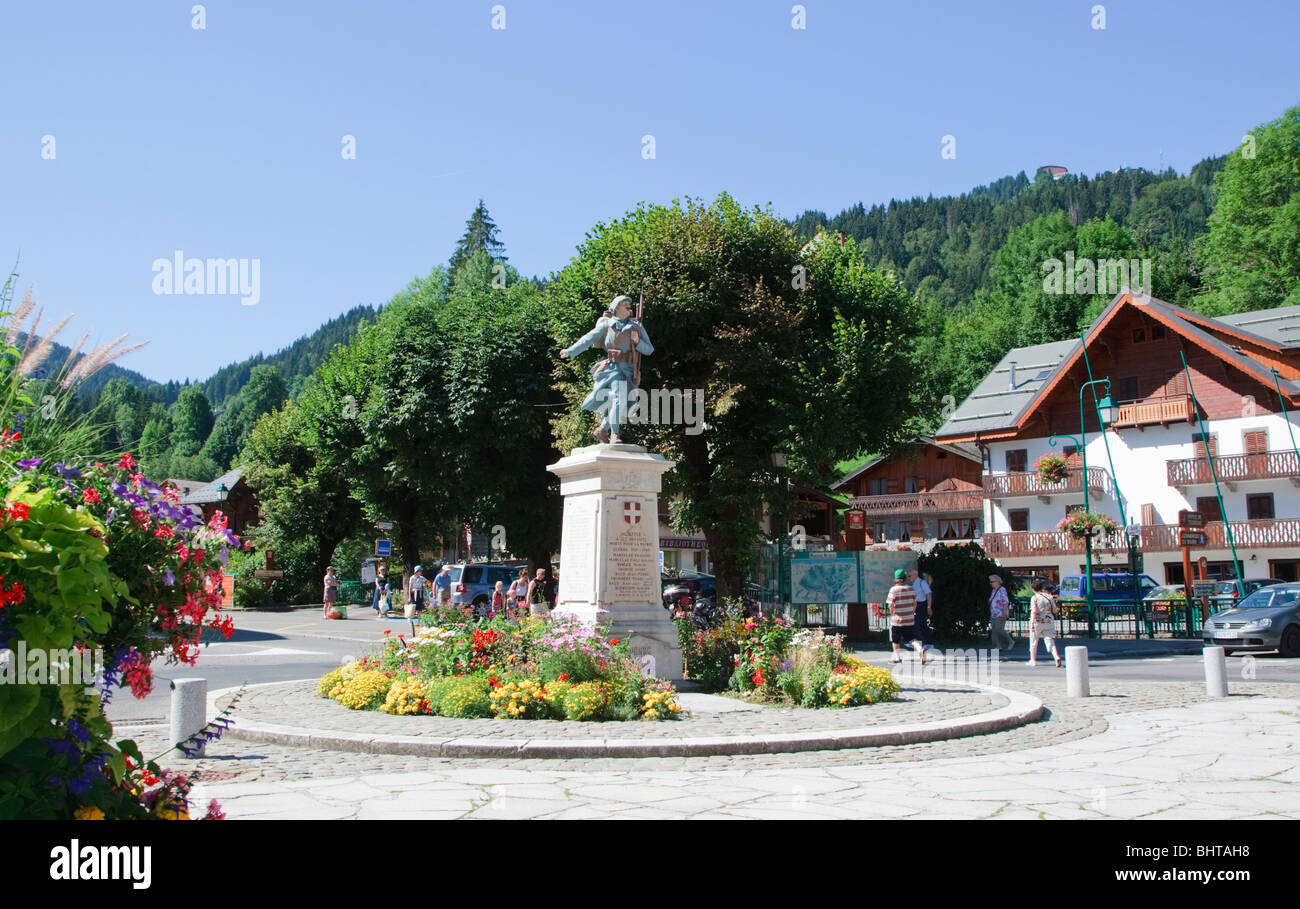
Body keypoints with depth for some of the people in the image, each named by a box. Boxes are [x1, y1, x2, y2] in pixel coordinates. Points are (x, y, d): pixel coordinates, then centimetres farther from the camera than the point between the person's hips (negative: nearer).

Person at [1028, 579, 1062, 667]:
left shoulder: (1034, 598, -8)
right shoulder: (1049, 597, 5)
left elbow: (1034, 611, -17)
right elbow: (1055, 610, 8)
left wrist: (1032, 623, -19)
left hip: (1038, 621, -3)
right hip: (1049, 621, 3)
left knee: (1034, 641, 13)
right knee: (1050, 640, 2)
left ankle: (1033, 661, 21)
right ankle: (1057, 657, -22)